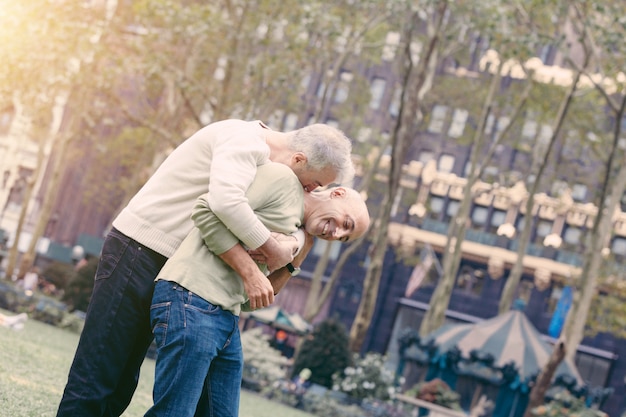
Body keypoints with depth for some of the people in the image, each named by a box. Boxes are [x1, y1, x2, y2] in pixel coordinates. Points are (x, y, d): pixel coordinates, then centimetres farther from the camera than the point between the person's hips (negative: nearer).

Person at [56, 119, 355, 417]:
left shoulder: (260, 153, 13)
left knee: (122, 383, 8)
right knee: (97, 374, -8)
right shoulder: (245, 138, -16)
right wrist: (277, 250, -23)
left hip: (164, 265, 9)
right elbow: (226, 202, -34)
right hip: (140, 248, -9)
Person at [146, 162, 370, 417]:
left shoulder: (295, 233, 23)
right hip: (191, 300, -9)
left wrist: (292, 265, 10)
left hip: (228, 320, 9)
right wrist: (250, 272, -12)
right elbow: (207, 210, -14)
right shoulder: (281, 177, -1)